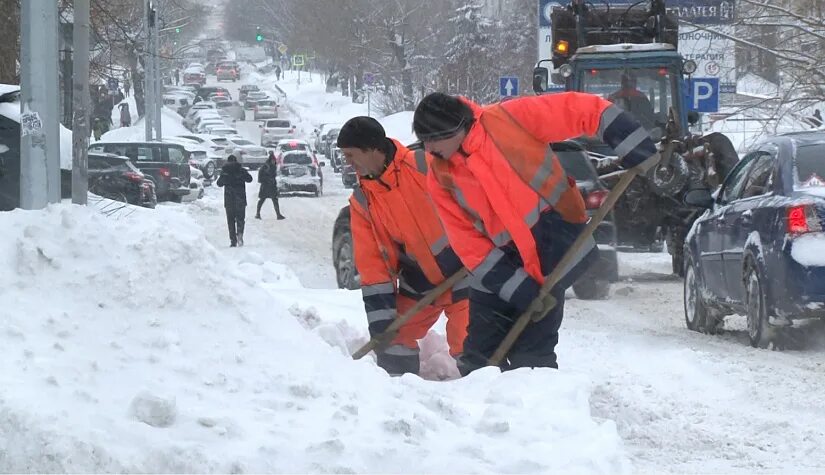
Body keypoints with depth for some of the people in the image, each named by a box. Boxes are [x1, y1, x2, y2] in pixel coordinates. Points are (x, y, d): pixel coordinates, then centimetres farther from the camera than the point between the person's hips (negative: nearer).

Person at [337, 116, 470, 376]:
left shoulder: (426, 165, -19)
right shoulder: (362, 202, -1)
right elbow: (372, 264, 0)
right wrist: (380, 318, -5)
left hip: (462, 273, -6)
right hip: (418, 284, 6)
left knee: (469, 350, -10)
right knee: (393, 339, 6)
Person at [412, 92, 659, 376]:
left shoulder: (505, 119, -14)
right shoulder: (440, 179, -2)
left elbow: (580, 111, -12)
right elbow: (468, 243, -4)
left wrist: (634, 149, -17)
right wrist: (516, 288, -12)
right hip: (502, 262, 5)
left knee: (531, 355, -8)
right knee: (478, 357, 6)